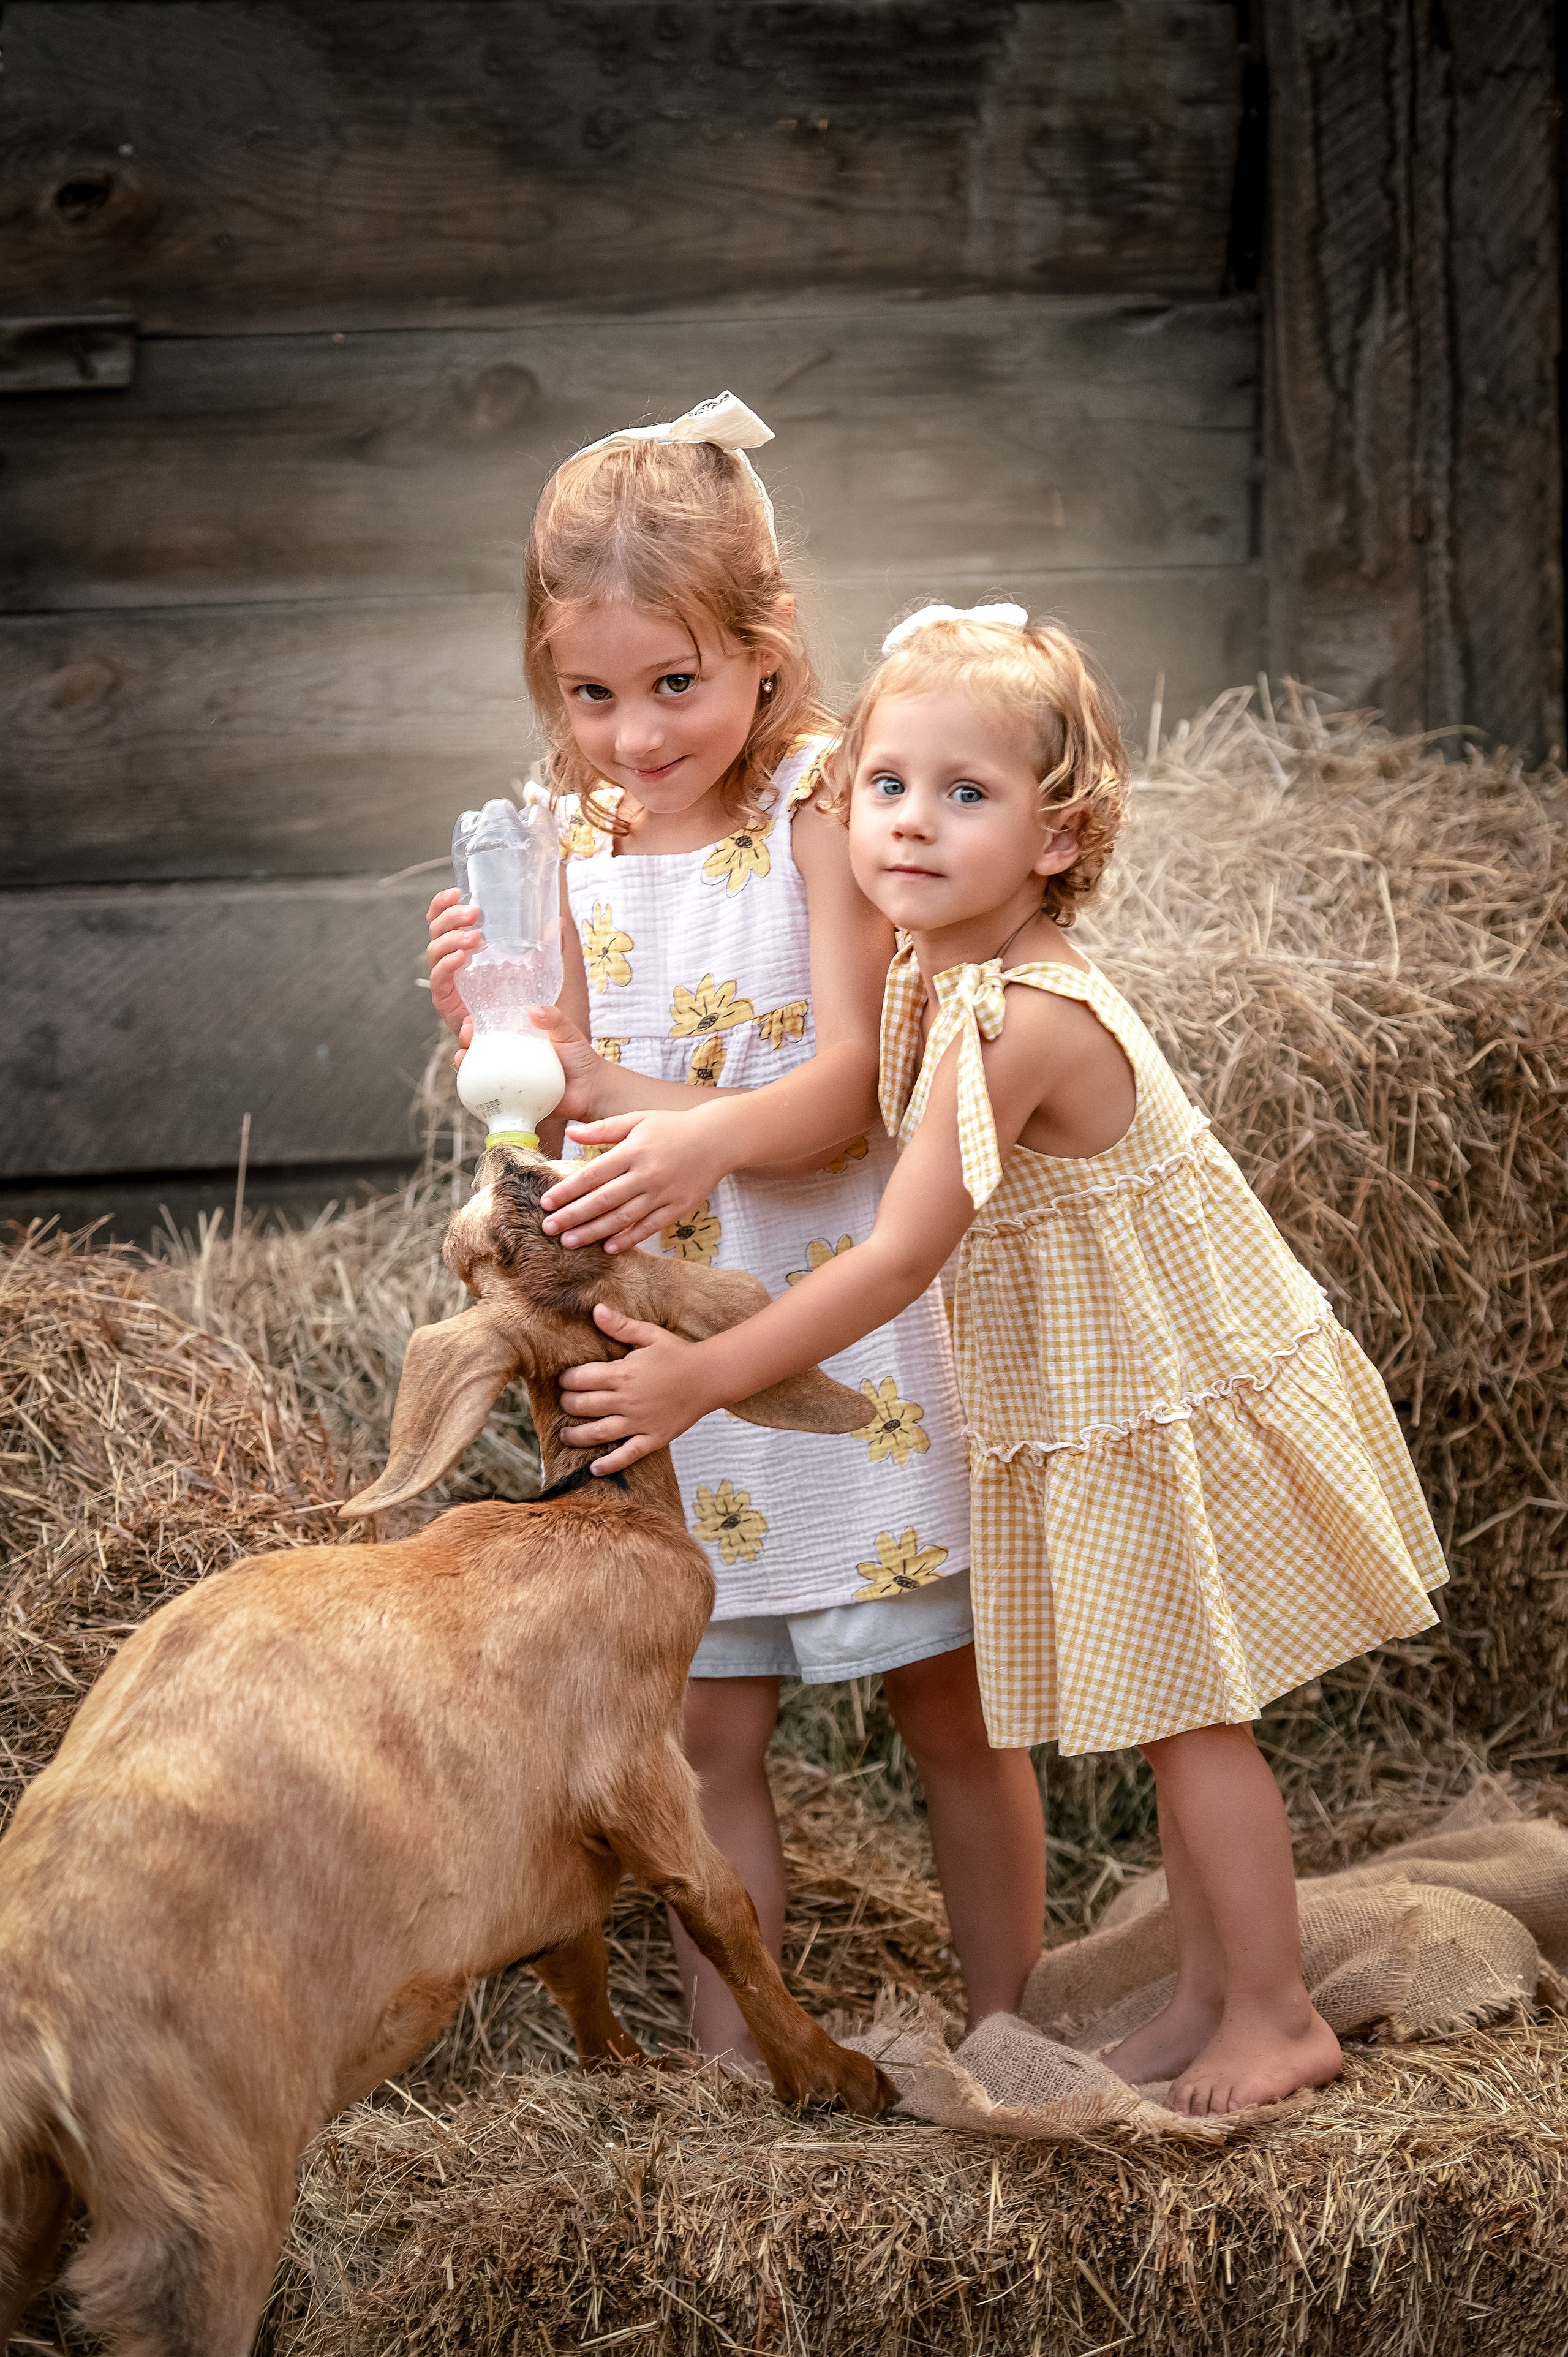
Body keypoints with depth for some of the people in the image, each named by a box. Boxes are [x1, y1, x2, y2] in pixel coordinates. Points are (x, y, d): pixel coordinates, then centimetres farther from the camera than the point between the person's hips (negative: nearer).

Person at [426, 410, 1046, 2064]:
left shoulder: (819, 814, -12)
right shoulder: (575, 847, 2)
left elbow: (843, 1087, -19)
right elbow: (575, 1099, 4)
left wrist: (697, 1131, -38)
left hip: (848, 1322, -4)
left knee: (947, 1703, 8)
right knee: (708, 1726, 8)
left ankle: (1007, 2036, 22)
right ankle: (733, 2065, 20)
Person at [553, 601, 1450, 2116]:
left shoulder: (1021, 1021, -30)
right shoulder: (932, 980, -1)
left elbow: (896, 1261, -29)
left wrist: (702, 1377, -26)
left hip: (1168, 1407, -9)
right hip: (1105, 1405, 9)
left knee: (1187, 1719, 2)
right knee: (1177, 1720, 17)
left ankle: (1275, 2017, 15)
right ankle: (1210, 1994, 29)